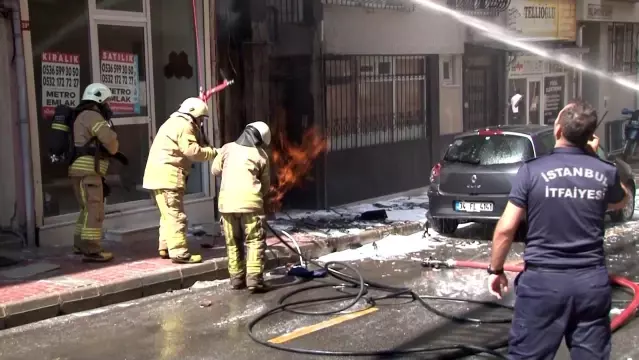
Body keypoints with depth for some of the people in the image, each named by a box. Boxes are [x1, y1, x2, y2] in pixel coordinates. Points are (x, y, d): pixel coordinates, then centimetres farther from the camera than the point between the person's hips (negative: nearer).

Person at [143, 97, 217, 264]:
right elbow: (192, 151, -19)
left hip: (160, 174, 11)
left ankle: (165, 248, 22)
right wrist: (213, 152, -9)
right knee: (176, 215, -10)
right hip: (167, 174, -11)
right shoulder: (184, 125, -10)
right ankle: (179, 253, -11)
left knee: (168, 214, 17)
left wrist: (208, 150, 8)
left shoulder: (175, 122, 24)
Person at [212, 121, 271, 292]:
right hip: (250, 201, -3)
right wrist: (263, 199, 31)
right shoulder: (261, 154, 7)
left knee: (233, 242, 14)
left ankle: (236, 278, 18)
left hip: (227, 201, 3)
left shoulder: (227, 148, 10)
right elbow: (265, 183, 14)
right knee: (255, 240, 2)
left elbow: (215, 170, 21)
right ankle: (254, 278, -8)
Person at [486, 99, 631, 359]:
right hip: (592, 281, 3)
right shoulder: (606, 172, -1)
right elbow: (621, 201, 23)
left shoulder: (532, 170, -10)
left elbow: (506, 229, -9)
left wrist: (496, 270, 5)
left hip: (543, 280, -3)